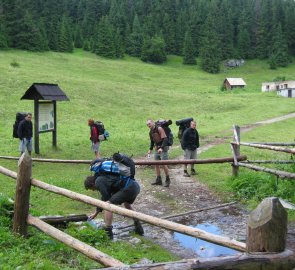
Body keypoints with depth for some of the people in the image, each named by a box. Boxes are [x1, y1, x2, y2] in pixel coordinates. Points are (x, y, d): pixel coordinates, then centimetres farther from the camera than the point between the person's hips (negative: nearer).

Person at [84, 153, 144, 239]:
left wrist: (96, 212, 15)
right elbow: (105, 197, 35)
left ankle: (108, 232, 0)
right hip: (135, 186, 10)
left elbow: (106, 199, -2)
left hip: (128, 188, -10)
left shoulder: (99, 181, -1)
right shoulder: (104, 177, 29)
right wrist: (96, 213, 40)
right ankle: (138, 228, 40)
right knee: (127, 204, 35)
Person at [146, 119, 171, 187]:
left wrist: (161, 148, -28)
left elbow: (165, 139, -19)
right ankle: (158, 180, 15)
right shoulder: (151, 132, 11)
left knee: (164, 164, -11)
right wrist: (150, 149, 12)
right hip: (157, 149, 8)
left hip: (163, 149, -8)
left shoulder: (159, 129, -12)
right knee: (156, 164, 6)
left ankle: (167, 180, 0)